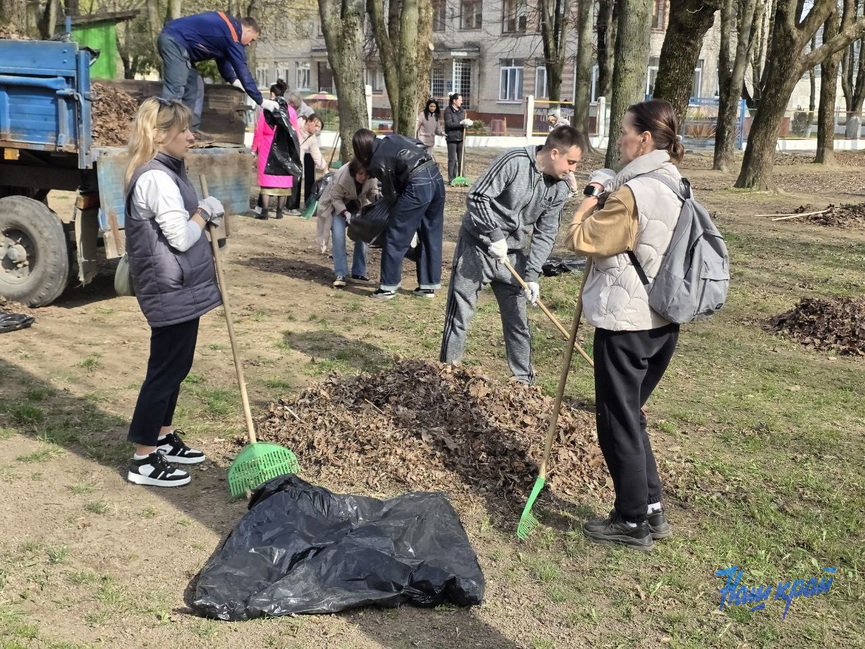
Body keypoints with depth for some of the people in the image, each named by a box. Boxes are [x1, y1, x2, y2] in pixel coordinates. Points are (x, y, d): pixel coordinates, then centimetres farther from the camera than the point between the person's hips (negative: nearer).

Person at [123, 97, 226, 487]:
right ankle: (144, 460, 7)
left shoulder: (165, 172, 13)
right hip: (171, 290, -10)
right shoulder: (156, 178, -20)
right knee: (166, 369, -3)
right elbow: (181, 237, -22)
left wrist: (201, 216, 5)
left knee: (175, 366, 19)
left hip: (178, 287, 10)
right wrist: (204, 213, -6)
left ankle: (165, 439, 33)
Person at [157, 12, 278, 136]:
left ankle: (190, 130, 10)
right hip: (174, 41, -11)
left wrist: (233, 79, 27)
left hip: (172, 39, 11)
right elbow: (242, 70, -10)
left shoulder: (227, 24, 17)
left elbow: (222, 56, 28)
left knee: (192, 87, 11)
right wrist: (261, 101, -6)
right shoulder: (232, 36, -10)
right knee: (175, 90, -16)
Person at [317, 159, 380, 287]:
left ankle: (359, 272, 9)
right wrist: (345, 213, -34)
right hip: (337, 205, -4)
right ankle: (340, 274, -17)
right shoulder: (341, 177, -36)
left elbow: (373, 191, -8)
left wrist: (377, 199, -30)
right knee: (338, 234, -19)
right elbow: (335, 198, -22)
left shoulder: (372, 178, -27)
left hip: (357, 204, 4)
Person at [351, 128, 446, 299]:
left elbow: (391, 194, 5)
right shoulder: (392, 139, 17)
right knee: (431, 235, 15)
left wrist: (397, 210, 26)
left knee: (396, 236, 5)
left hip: (418, 186, -7)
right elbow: (421, 147, 21)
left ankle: (388, 287, 10)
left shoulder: (377, 162, 0)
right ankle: (428, 285, 23)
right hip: (436, 177, 8)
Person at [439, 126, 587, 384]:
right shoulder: (514, 161, -20)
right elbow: (477, 197, -20)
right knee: (459, 317, 1)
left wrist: (532, 275, -8)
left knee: (518, 321, 10)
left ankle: (525, 382, 22)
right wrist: (495, 235, -23)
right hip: (477, 247, -5)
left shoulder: (559, 190, -2)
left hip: (513, 255, 5)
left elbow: (545, 234, 0)